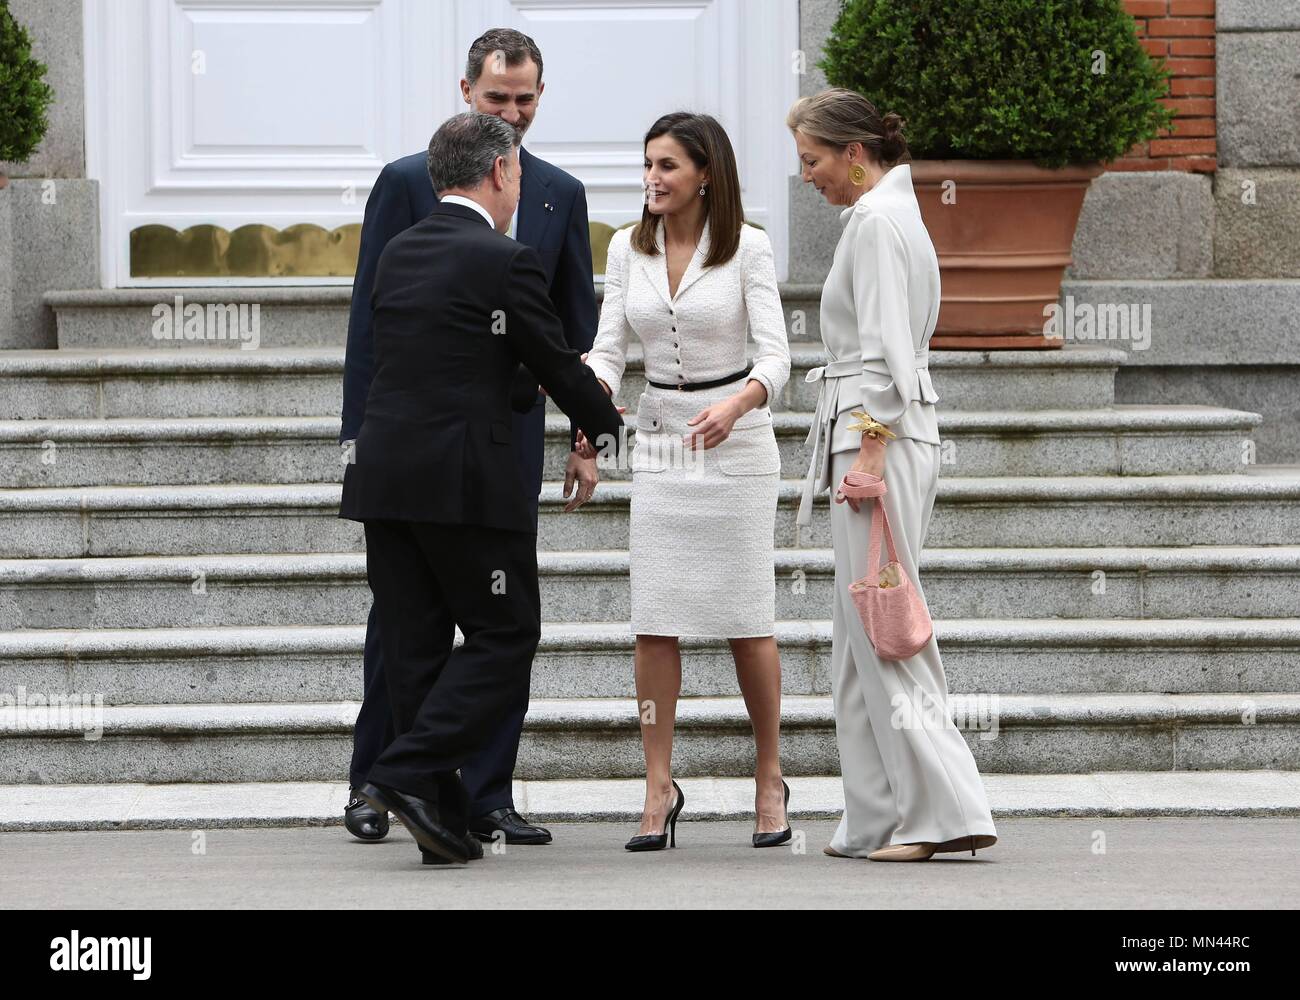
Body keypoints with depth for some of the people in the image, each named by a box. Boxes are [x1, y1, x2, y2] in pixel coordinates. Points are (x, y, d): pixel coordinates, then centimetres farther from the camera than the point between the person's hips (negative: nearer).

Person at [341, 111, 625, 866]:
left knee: (416, 647, 9)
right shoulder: (506, 262, -8)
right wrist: (608, 428, 19)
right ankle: (408, 773, -10)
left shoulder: (398, 254, 12)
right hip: (466, 483, -7)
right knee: (504, 635, 4)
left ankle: (445, 821, 10)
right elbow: (556, 362, -1)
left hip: (385, 477, 7)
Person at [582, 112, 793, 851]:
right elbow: (610, 351, 1)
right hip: (659, 444, 3)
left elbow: (775, 356, -15)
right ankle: (660, 788, 2)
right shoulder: (628, 248, 4)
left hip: (737, 440, -3)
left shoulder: (747, 248, -8)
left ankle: (770, 780, 15)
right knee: (656, 621, -3)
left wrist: (734, 405, -35)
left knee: (746, 618, 0)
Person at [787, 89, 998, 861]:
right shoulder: (893, 212, 18)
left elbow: (885, 350, -19)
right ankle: (882, 820, 12)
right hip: (898, 433, 10)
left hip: (877, 434, -10)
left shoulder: (877, 222, -12)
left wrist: (870, 452, -21)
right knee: (864, 632, 10)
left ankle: (944, 809, -10)